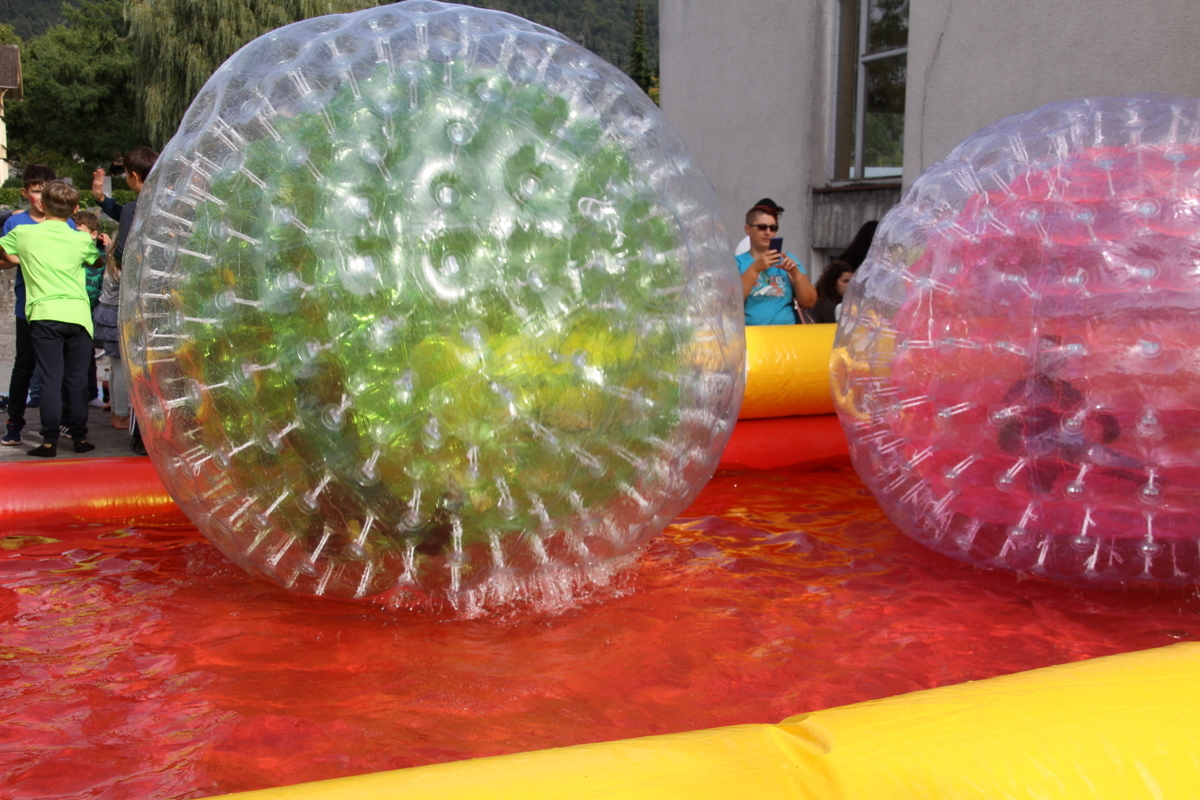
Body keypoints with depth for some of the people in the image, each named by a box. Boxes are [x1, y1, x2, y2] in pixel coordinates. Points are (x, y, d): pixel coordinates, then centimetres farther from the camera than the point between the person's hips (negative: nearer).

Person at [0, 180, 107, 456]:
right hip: (78, 313, 1)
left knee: (51, 380, 0)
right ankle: (79, 437, 12)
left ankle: (50, 442, 0)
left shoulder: (23, 234, 5)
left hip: (44, 313, -1)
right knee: (76, 380, 8)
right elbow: (98, 262, 25)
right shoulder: (82, 240, 7)